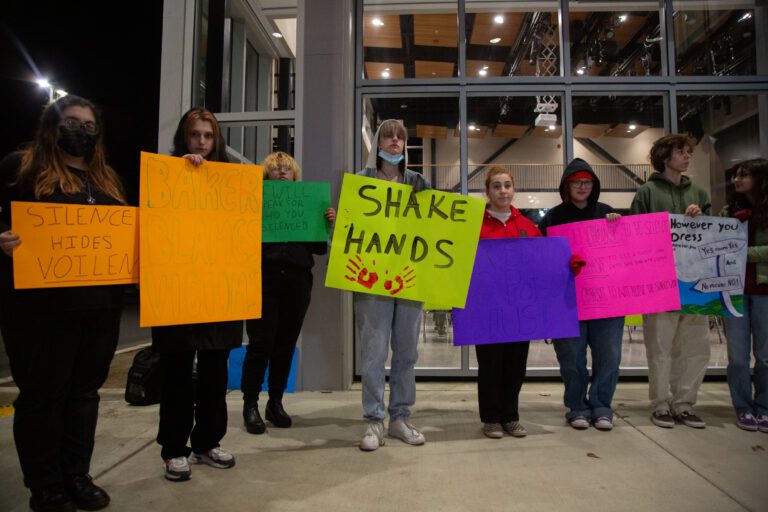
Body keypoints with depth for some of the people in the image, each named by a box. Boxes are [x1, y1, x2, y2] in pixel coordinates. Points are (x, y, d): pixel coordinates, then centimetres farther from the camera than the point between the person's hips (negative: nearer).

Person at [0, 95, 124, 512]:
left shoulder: (107, 178, 17)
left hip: (100, 304, 5)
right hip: (42, 303, -5)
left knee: (85, 389, 12)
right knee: (43, 392, 4)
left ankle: (77, 477, 26)